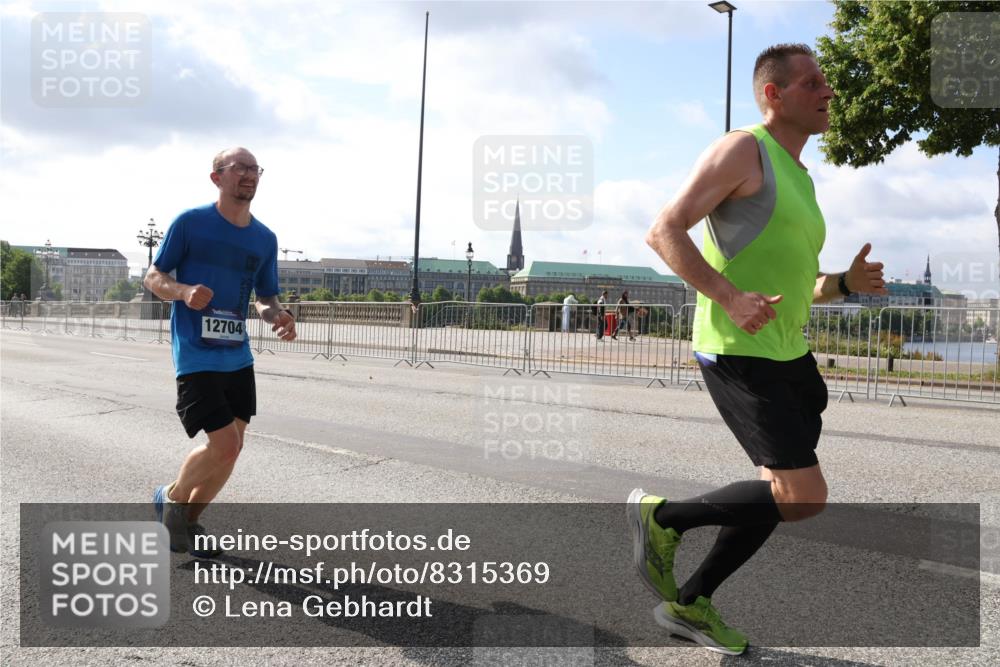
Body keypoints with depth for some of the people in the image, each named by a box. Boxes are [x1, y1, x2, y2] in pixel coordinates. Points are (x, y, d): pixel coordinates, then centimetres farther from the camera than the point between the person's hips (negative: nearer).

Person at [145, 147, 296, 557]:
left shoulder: (265, 239, 8)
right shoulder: (190, 223, -6)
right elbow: (153, 278, -1)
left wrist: (277, 317, -7)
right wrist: (184, 292, -22)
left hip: (238, 357, 6)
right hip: (196, 357, -6)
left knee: (230, 450, 10)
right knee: (224, 445, -13)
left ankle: (188, 522, 32)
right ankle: (172, 498, 17)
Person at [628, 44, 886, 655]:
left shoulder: (798, 180, 20)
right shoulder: (744, 151, -7)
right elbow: (664, 232, -16)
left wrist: (847, 283, 6)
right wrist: (730, 297, -25)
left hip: (787, 353, 10)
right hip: (737, 355, -10)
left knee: (781, 495, 13)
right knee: (805, 499, -14)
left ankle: (689, 605, 26)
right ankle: (662, 517, 5)